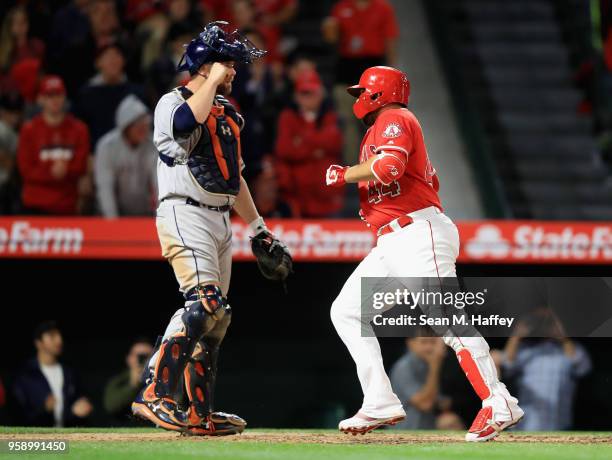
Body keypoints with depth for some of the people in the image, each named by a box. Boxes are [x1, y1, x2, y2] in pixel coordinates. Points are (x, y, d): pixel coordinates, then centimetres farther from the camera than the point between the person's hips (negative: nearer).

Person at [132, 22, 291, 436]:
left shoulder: (225, 113, 20)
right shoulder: (173, 102, -6)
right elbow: (186, 122, -32)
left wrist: (258, 228, 24)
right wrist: (214, 79, -19)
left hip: (221, 221, 9)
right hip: (185, 215, -9)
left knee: (215, 316, 7)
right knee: (204, 303, -23)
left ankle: (198, 414, 11)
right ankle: (156, 396, -25)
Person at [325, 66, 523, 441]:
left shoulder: (394, 119, -3)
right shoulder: (376, 132, 27)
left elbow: (388, 168, -22)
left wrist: (343, 175, -7)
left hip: (418, 232, -11)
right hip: (390, 242, 11)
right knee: (346, 311, 8)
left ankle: (499, 403, -25)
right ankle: (381, 405, 2)